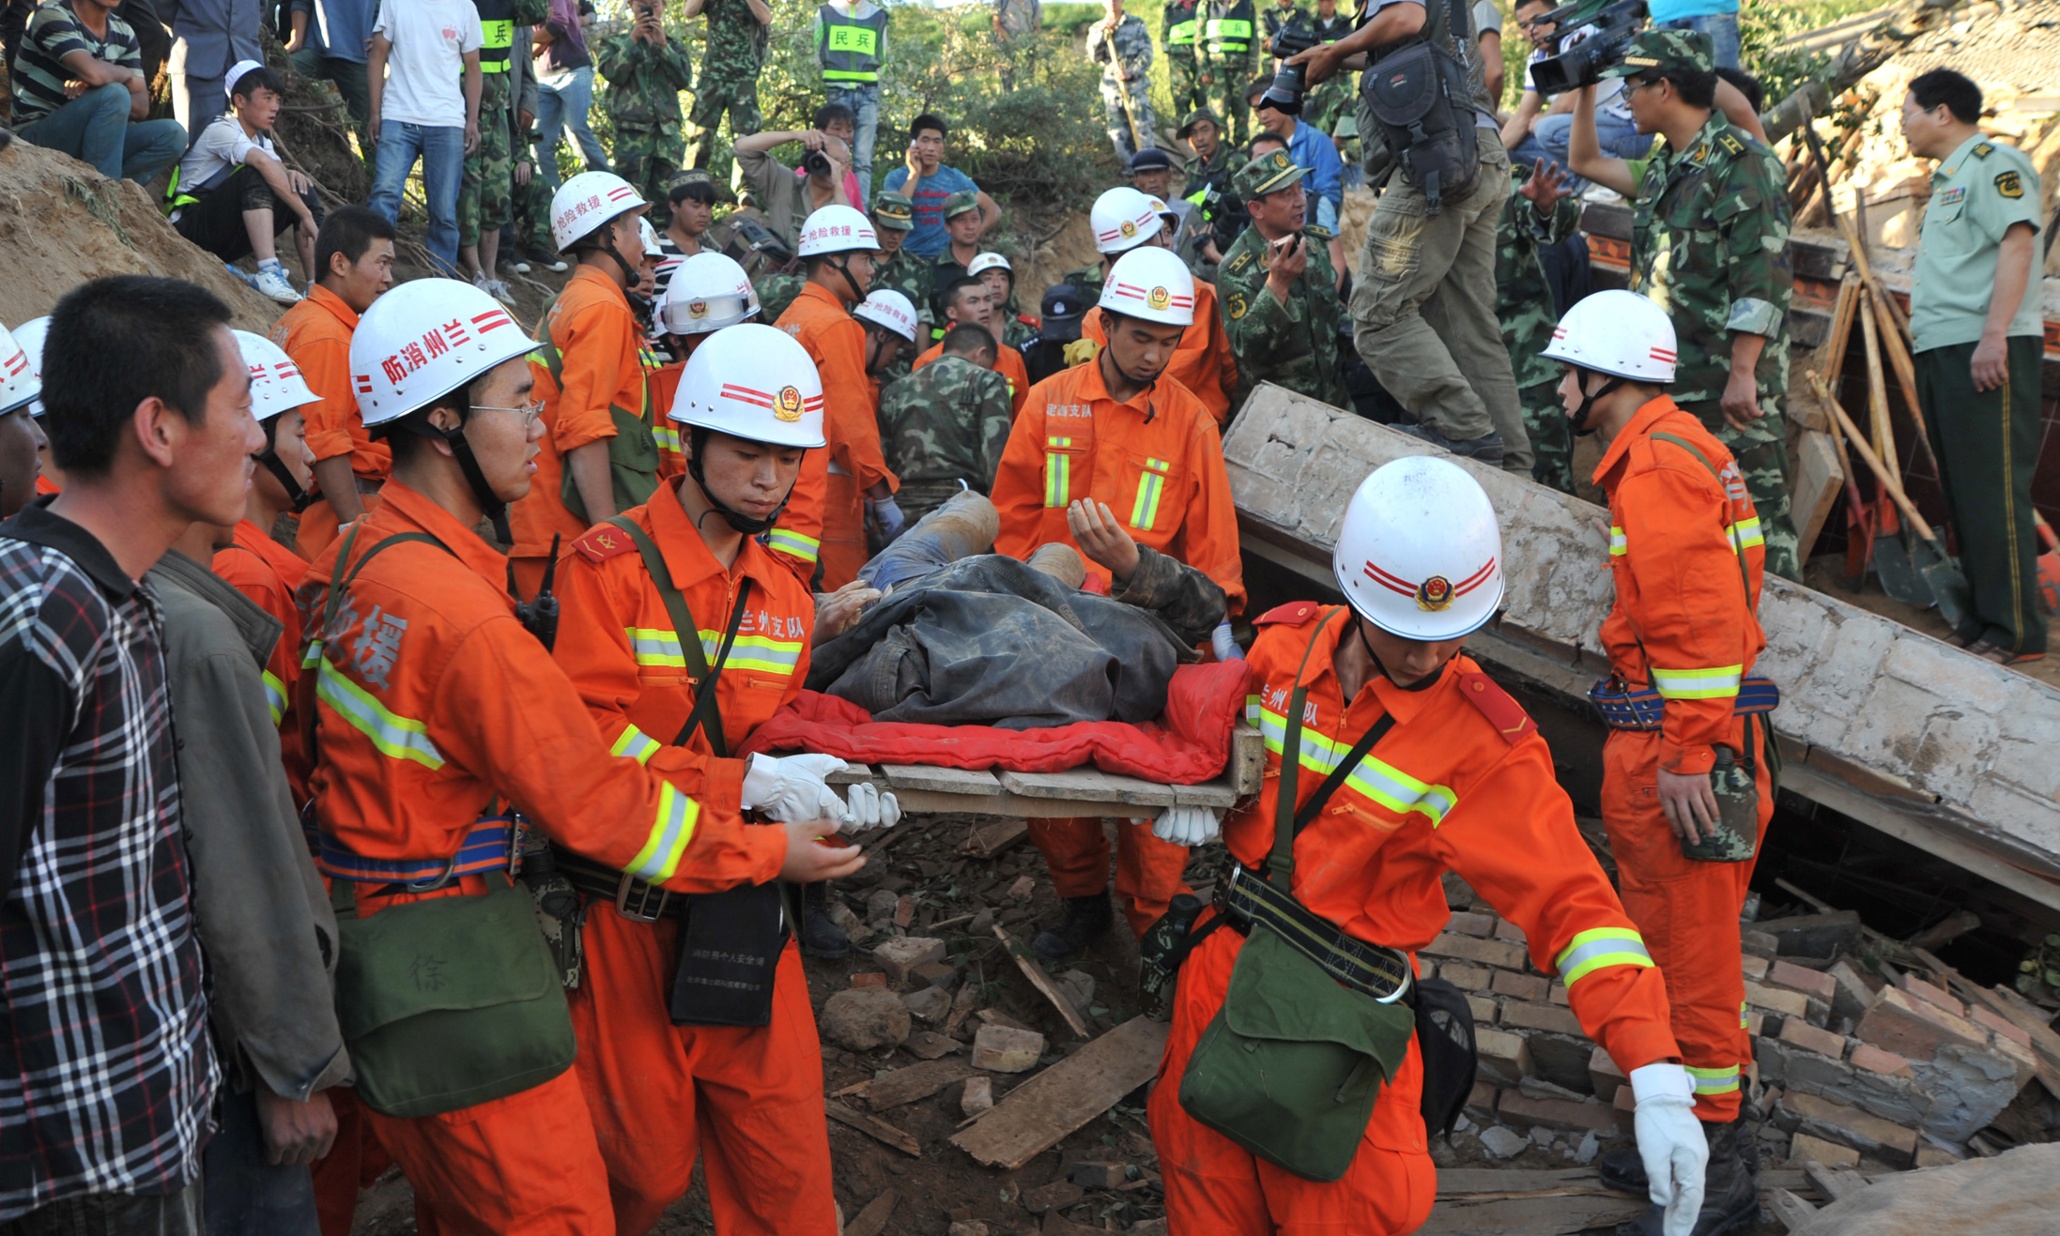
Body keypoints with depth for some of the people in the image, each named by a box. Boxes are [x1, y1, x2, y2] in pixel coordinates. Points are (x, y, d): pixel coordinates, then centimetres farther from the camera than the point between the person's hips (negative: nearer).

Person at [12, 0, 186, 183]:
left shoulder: (123, 32, 8)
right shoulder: (52, 15, -12)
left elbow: (142, 106, 2)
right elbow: (93, 73, -31)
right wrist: (124, 73, -8)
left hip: (86, 139, 7)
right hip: (40, 140, -7)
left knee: (172, 135, -12)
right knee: (115, 94, -29)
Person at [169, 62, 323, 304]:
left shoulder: (260, 139, 14)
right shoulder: (221, 130, -13)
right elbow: (264, 164, -30)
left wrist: (292, 174, -27)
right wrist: (306, 215, -37)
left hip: (226, 241, 8)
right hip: (191, 227, -8)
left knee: (302, 190, -5)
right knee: (256, 175, -29)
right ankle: (269, 272, -43)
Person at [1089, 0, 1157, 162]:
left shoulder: (1137, 23, 5)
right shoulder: (1096, 29, 10)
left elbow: (1147, 52, -2)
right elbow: (1093, 56, -3)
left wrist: (1132, 72, -17)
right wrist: (1101, 32, -15)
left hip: (1136, 86, -2)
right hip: (1112, 88, 2)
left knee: (1143, 130, -9)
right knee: (1119, 135, 3)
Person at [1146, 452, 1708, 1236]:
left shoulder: (1487, 743, -17)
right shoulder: (1280, 644, -5)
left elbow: (1571, 902, -19)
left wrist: (1657, 1080, -26)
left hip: (1350, 998, -3)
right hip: (1229, 955, 4)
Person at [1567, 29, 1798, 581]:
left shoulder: (1741, 161, -10)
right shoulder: (1665, 168, 17)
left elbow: (1762, 276, -17)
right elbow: (1586, 162, 34)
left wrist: (1742, 374, -23)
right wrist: (1584, 90, 25)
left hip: (1728, 389, -9)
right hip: (1669, 384, 9)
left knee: (1754, 517, -8)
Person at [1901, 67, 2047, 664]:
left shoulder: (1993, 161, -5)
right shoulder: (1949, 178, 24)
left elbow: (2017, 243, -17)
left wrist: (1994, 335, -25)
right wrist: (1924, 323, 15)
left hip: (1984, 350, -10)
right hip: (1941, 351, 10)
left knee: (1994, 490, -10)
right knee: (1963, 491, 10)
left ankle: (2016, 631, -7)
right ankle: (1985, 616, 16)